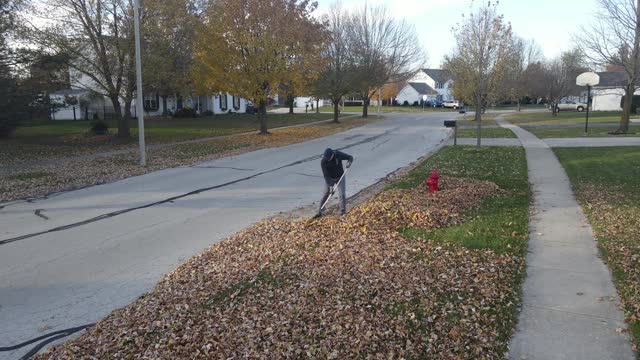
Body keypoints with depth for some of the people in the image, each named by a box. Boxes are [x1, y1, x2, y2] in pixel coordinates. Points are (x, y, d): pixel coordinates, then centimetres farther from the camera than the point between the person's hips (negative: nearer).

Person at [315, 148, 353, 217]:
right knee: (326, 193, -3)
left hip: (340, 177, 1)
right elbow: (326, 175, -24)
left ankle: (342, 212, 6)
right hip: (330, 178, -1)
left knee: (342, 194, -6)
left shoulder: (338, 154, -21)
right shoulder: (323, 162, -25)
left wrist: (349, 162, -34)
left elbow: (350, 157, -10)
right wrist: (330, 186, -29)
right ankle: (320, 211, 4)